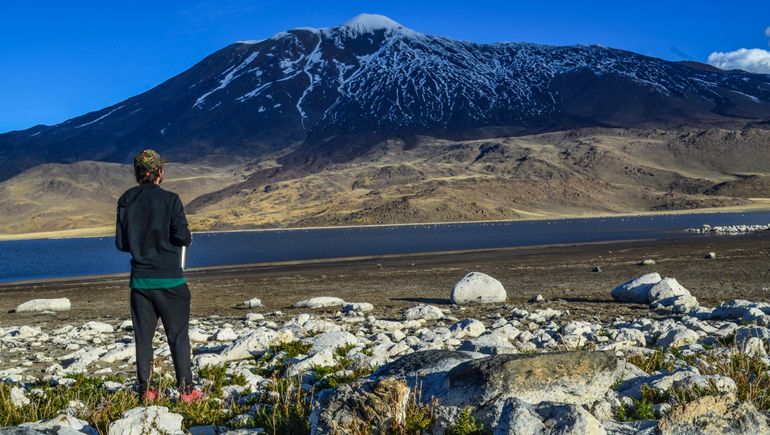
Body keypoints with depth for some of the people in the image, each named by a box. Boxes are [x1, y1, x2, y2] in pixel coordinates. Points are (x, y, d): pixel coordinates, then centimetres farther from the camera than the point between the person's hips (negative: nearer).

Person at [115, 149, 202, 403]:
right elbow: (181, 237, -15)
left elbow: (121, 243, 4)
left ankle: (146, 391, 14)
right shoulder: (169, 199, -10)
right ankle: (186, 390, 6)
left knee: (143, 337, 10)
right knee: (178, 335, 4)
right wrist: (187, 239, 8)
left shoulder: (126, 201, 3)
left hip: (140, 279, 4)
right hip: (168, 279, -4)